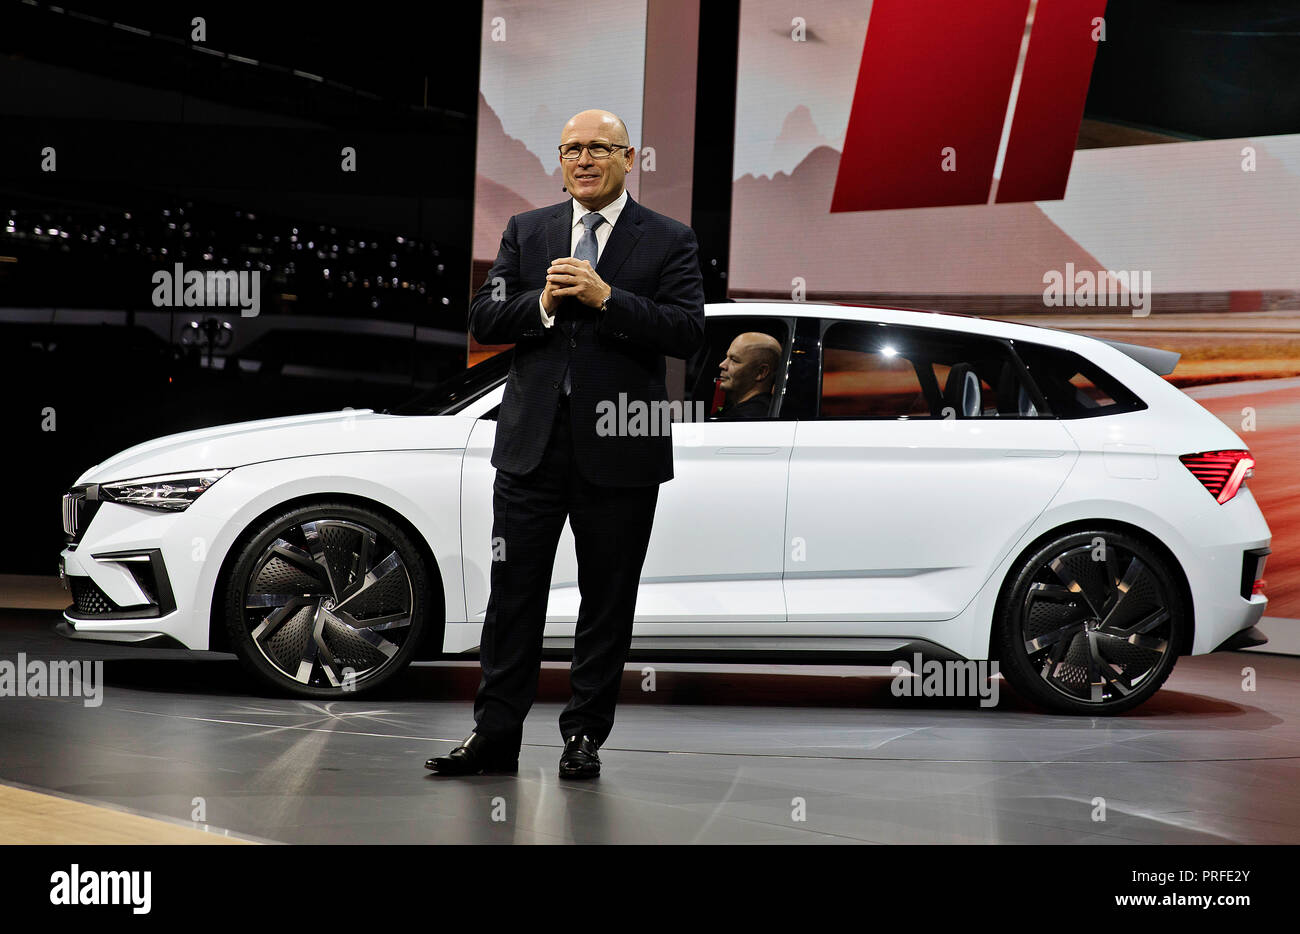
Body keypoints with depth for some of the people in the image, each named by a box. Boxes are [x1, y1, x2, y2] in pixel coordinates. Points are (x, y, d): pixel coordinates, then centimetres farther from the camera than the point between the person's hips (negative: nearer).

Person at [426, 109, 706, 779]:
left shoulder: (669, 241, 3)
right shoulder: (525, 232, 12)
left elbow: (687, 332, -9)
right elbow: (483, 321, 5)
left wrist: (606, 297, -17)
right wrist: (543, 302, -12)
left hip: (620, 449, -2)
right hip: (532, 445, 2)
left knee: (607, 600, 6)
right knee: (512, 592, 3)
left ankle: (585, 736, 17)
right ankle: (495, 735, 9)